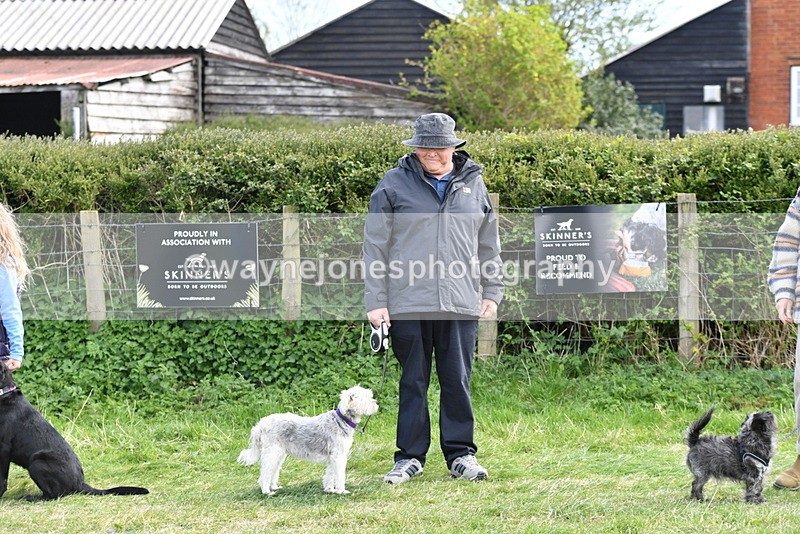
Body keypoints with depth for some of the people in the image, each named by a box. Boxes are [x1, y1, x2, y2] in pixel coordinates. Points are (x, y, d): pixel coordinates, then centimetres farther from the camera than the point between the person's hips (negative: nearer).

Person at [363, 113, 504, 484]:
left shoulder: (473, 184, 11)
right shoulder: (394, 185, 2)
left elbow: (488, 243, 18)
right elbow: (375, 247, 1)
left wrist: (492, 293, 13)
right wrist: (376, 301, -4)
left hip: (461, 302, 2)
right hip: (408, 303, -2)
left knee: (458, 381, 5)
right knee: (413, 381, 4)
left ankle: (461, 453, 15)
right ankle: (410, 457, 12)